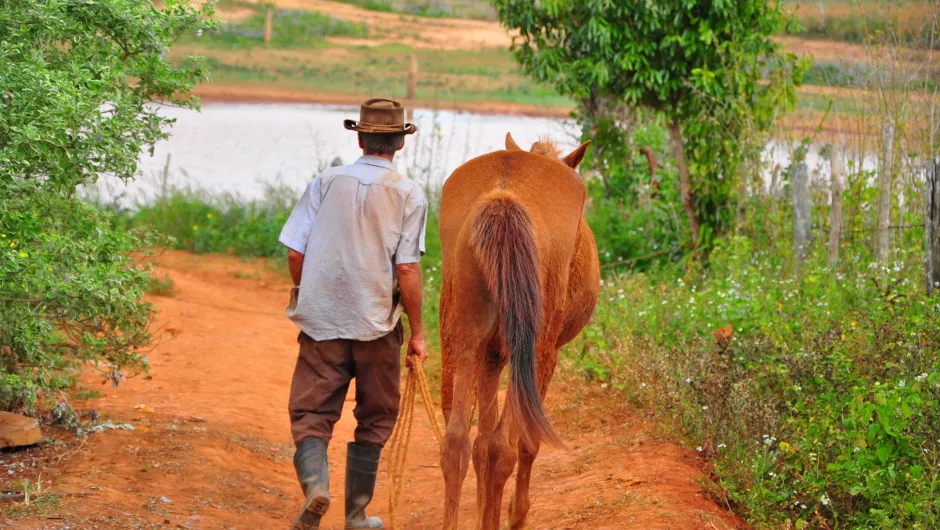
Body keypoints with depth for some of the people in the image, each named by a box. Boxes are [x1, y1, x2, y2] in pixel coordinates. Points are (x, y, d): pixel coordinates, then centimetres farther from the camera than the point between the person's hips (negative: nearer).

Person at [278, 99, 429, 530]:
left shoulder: (326, 182, 1)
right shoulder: (409, 195, -5)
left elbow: (295, 253, 0)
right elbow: (407, 270, -10)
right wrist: (417, 333, -2)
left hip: (321, 319, 1)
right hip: (377, 324, -1)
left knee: (311, 411, 6)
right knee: (374, 418, 14)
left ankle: (314, 482, -21)